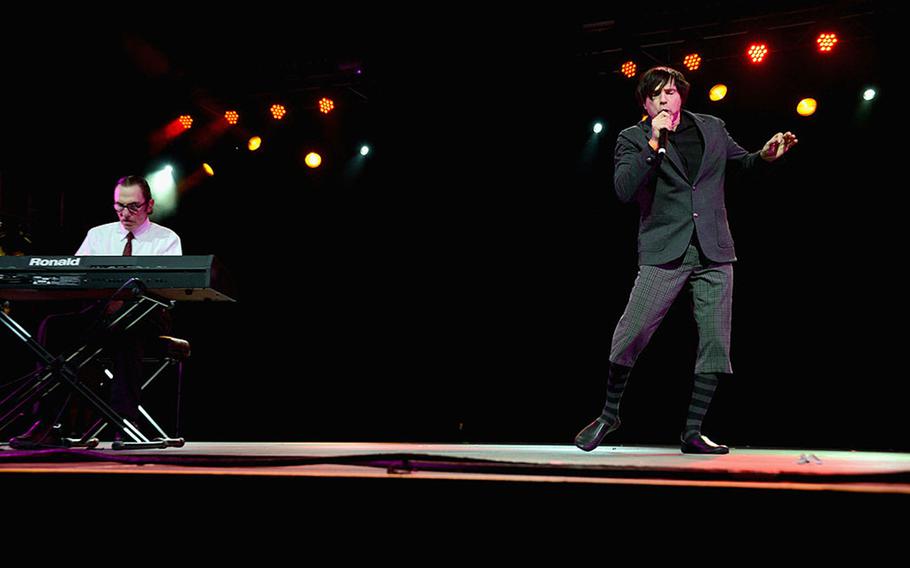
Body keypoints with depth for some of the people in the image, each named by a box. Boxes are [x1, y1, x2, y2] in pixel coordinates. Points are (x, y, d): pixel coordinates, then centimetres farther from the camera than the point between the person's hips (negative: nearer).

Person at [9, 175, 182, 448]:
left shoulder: (167, 239, 4)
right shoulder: (97, 234, 18)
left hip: (146, 316, -4)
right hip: (100, 311, 4)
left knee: (126, 333, -40)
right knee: (52, 325, -25)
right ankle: (48, 424, -28)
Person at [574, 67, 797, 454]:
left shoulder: (712, 128, 13)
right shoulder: (633, 139, 3)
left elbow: (741, 162, 29)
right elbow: (623, 190, -11)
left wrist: (765, 156, 7)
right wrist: (654, 144, -16)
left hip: (714, 252, 4)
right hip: (665, 251, -3)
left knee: (715, 343, -1)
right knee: (631, 335, -11)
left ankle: (692, 432, 9)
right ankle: (609, 414, 11)